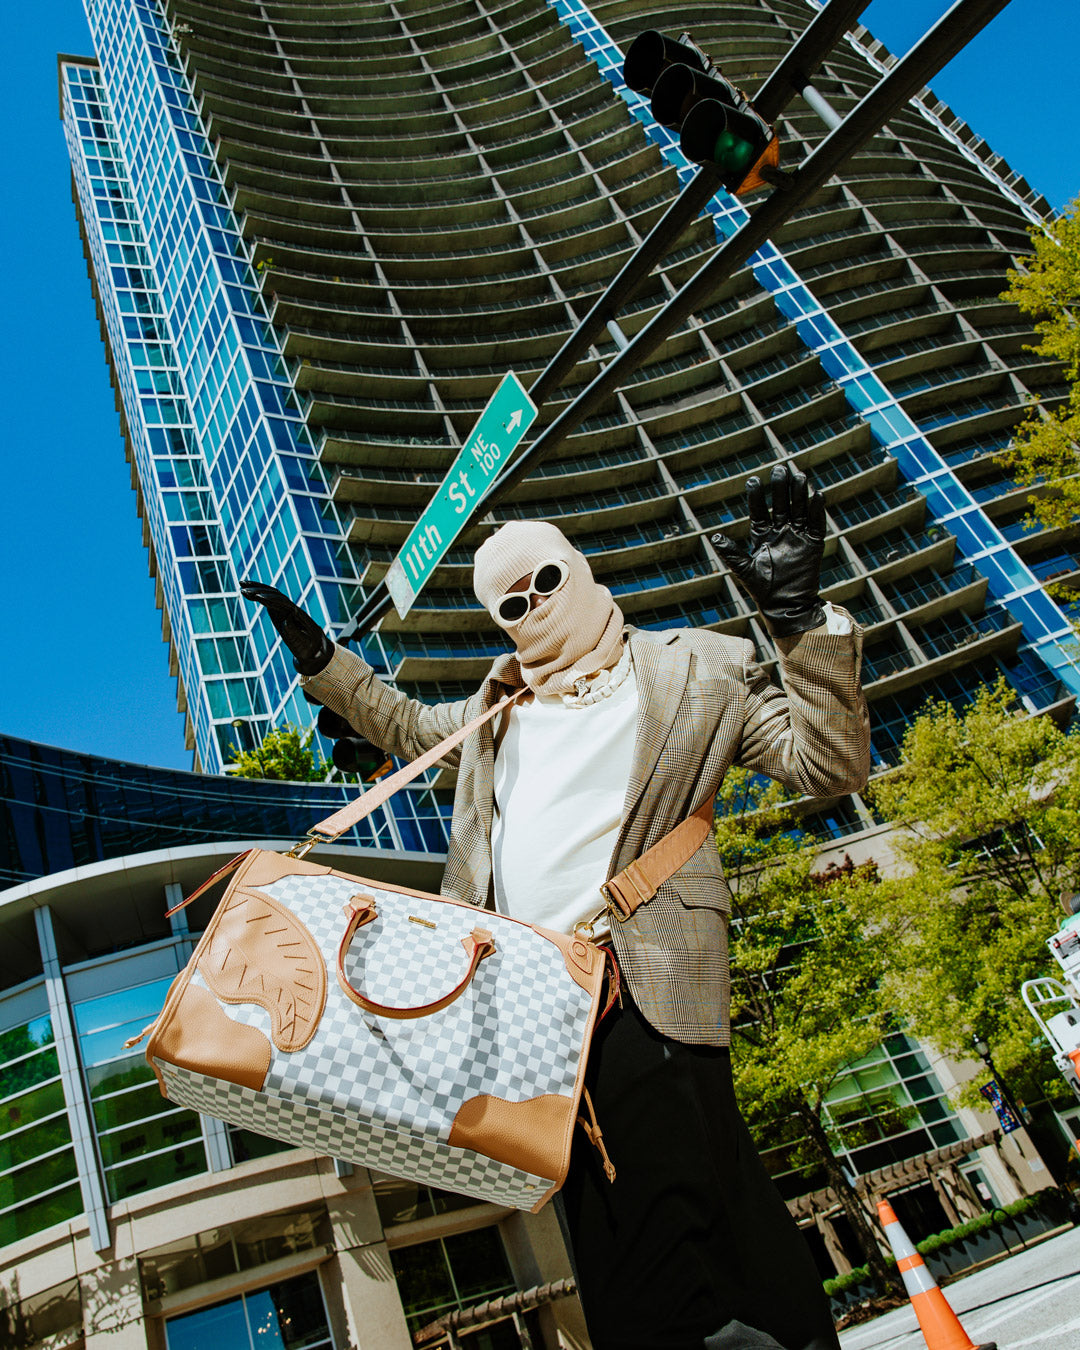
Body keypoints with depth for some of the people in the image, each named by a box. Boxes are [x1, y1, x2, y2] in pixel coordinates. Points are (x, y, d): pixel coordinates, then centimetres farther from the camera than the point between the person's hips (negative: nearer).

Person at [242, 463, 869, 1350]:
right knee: (604, 1230, 9)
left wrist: (802, 618, -13)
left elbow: (830, 764, -3)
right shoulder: (500, 704, 21)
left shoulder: (695, 670, 5)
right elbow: (407, 726, 38)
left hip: (641, 988, -5)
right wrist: (320, 658, 30)